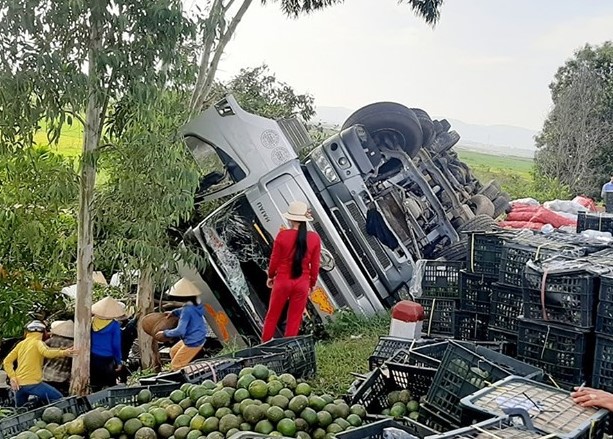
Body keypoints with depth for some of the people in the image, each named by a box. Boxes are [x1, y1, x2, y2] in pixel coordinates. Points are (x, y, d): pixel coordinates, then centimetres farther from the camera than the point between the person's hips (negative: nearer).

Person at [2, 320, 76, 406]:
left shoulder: (21, 344, 14)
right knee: (58, 398, -3)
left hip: (19, 384, 7)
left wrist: (12, 377, 2)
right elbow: (46, 352, -25)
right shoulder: (38, 342, -3)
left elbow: (7, 361, 8)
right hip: (33, 383, -7)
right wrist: (64, 352, -32)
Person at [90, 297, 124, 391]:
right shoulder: (114, 325, -12)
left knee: (96, 387, 12)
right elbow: (116, 345, -8)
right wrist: (119, 362, 2)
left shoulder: (92, 321, -2)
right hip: (107, 360, -4)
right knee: (111, 387, 7)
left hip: (93, 359, 4)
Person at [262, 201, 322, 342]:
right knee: (294, 319, 11)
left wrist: (270, 276, 13)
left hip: (283, 281, -1)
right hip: (302, 283, 1)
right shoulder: (314, 238, -7)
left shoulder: (282, 235, -12)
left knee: (272, 316, 15)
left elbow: (275, 260, -4)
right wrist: (312, 283, 14)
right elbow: (315, 265, -1)